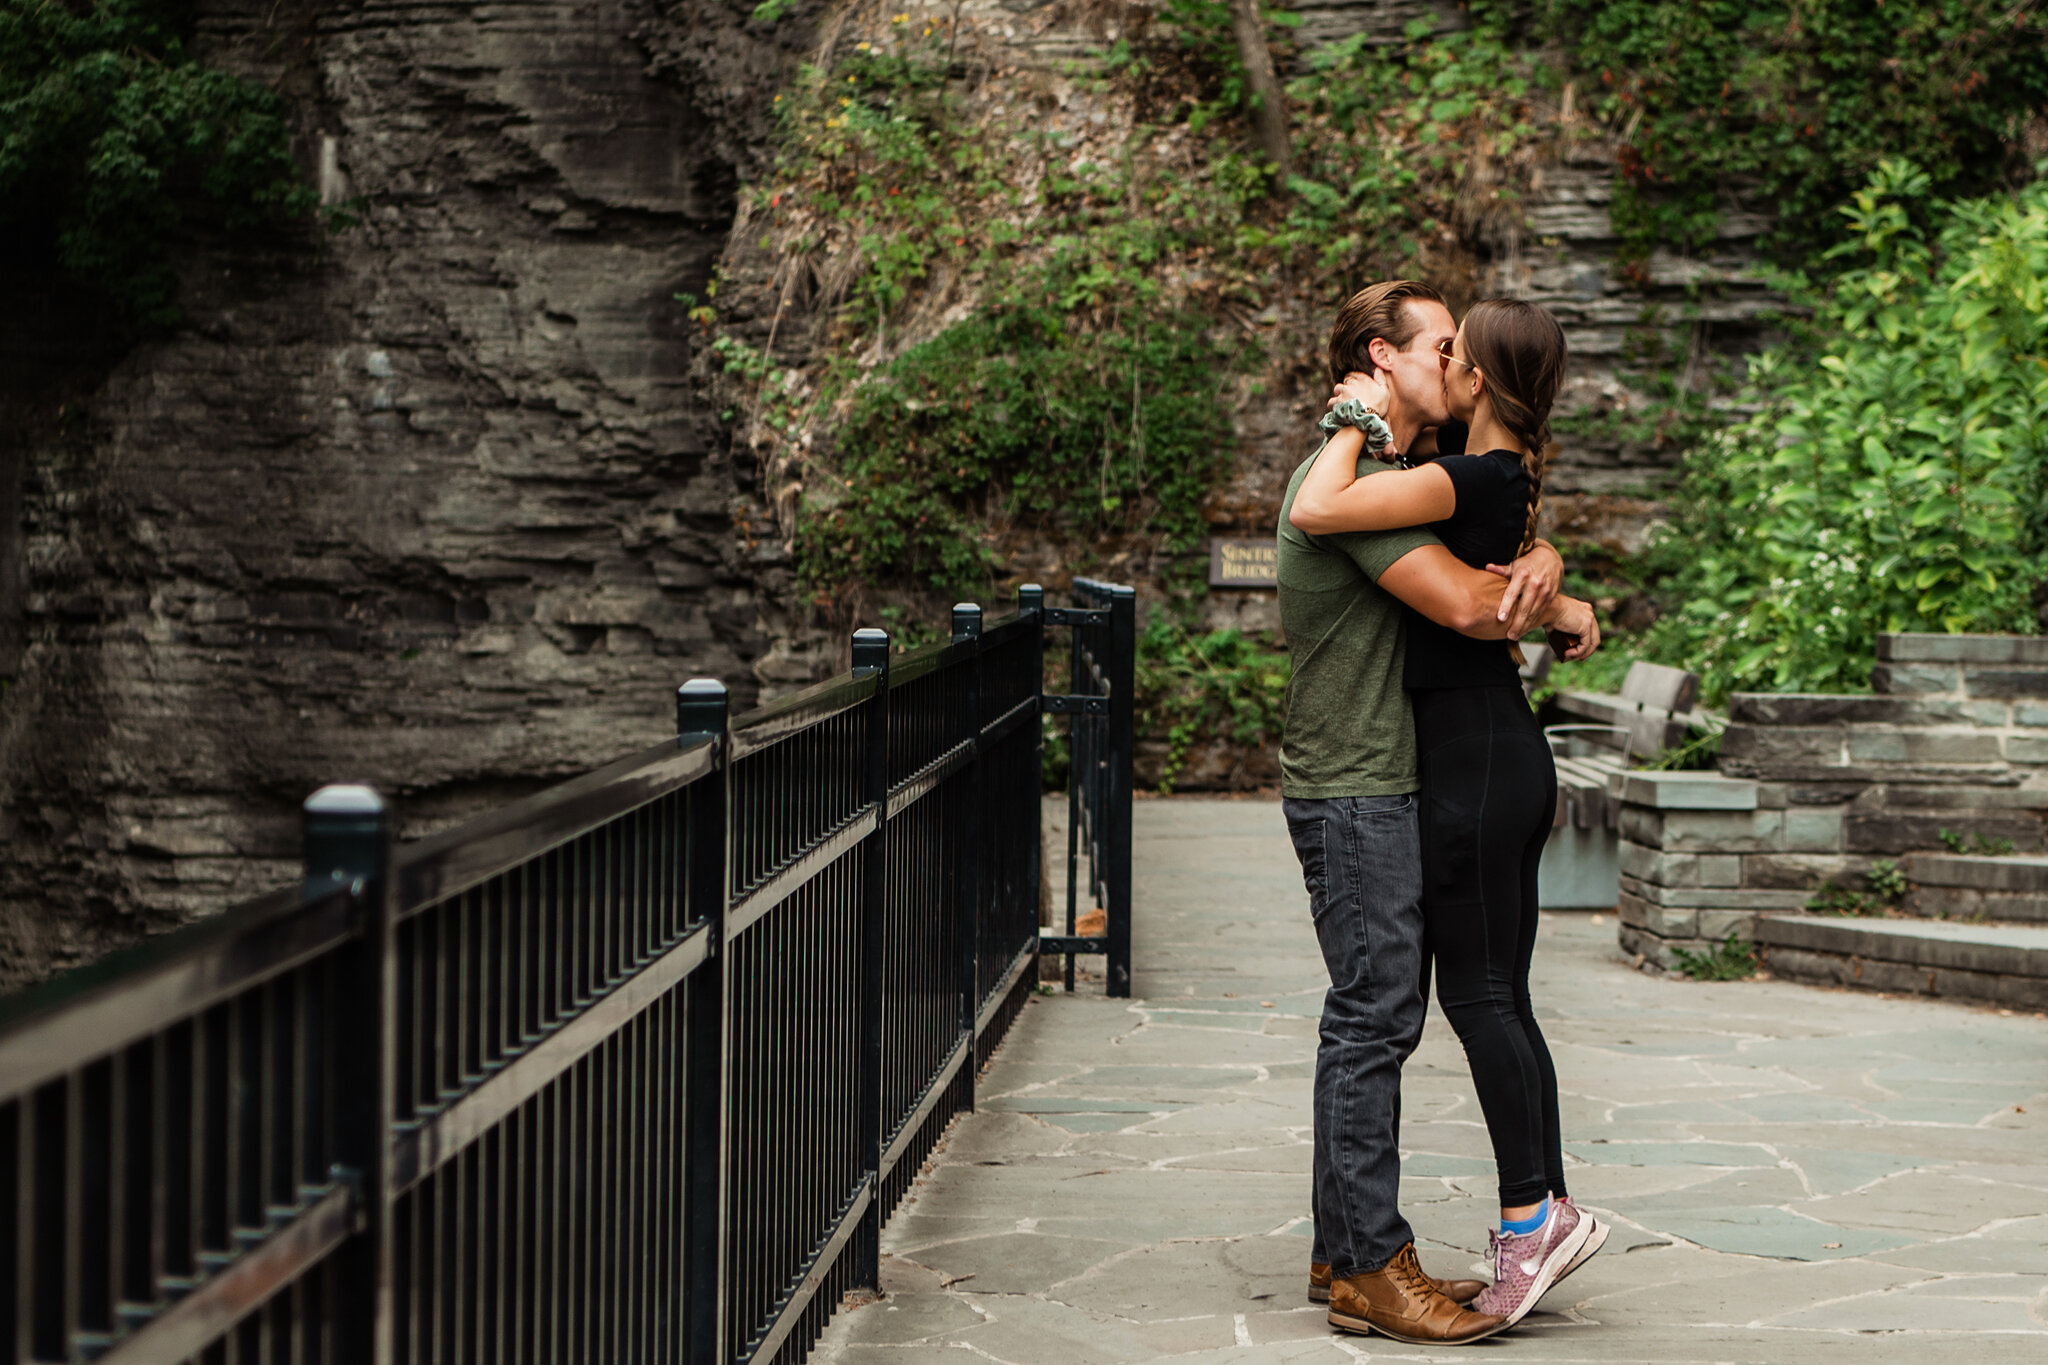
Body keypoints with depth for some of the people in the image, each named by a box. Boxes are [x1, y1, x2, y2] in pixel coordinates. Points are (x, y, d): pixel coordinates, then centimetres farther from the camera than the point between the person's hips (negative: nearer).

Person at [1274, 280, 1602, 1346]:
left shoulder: (1383, 473, 18)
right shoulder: (1351, 477, -15)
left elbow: (1507, 545, 17)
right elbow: (1464, 604, -25)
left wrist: (1540, 565, -7)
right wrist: (1562, 612, -6)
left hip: (1374, 787, 10)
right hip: (1353, 790, -10)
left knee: (1373, 1017, 12)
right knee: (1374, 1017, -8)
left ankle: (1344, 1248, 19)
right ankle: (1369, 1268, -3)